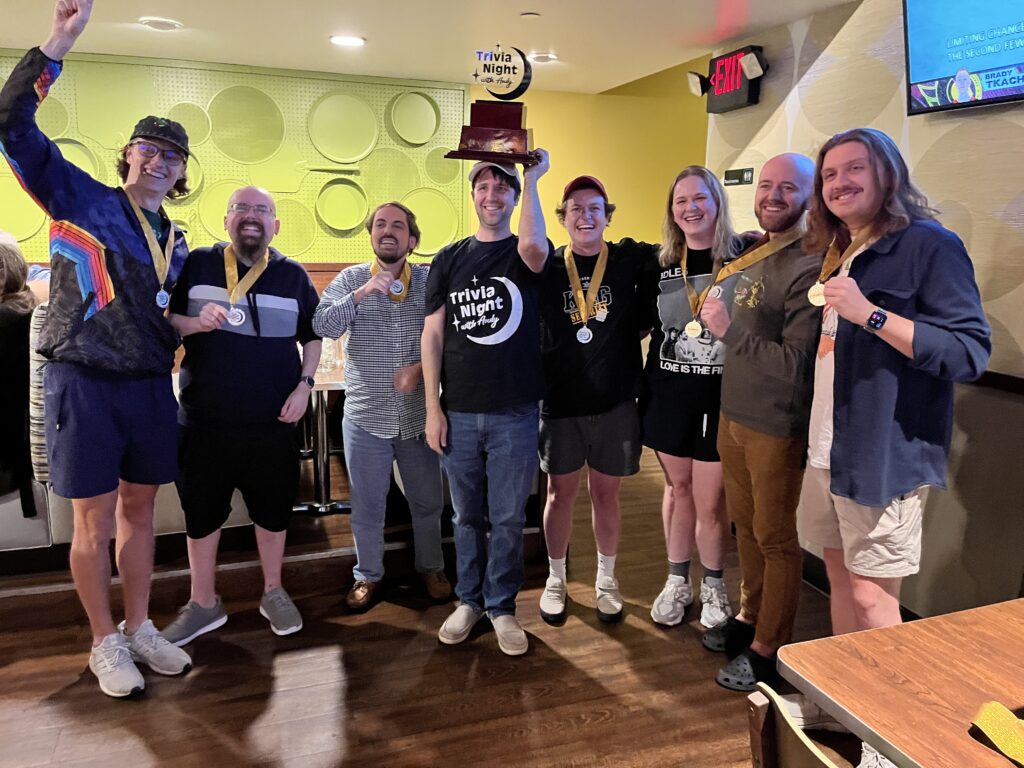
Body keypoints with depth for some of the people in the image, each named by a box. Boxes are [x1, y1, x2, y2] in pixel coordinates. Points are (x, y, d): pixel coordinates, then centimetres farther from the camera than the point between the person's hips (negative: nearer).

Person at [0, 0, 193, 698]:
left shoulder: (176, 242, 13)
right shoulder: (81, 199, -1)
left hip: (151, 388, 5)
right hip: (84, 384, -5)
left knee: (139, 511, 13)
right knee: (94, 521, 3)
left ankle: (140, 627, 28)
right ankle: (106, 643, 19)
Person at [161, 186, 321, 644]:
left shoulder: (293, 276, 5)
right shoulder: (195, 265, 1)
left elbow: (312, 336, 13)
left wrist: (304, 385, -1)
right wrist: (194, 323, -17)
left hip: (273, 422, 1)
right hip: (204, 421, 0)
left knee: (272, 511, 12)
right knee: (201, 514, 11)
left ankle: (273, 593, 32)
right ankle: (203, 604, 29)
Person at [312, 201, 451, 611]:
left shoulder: (430, 280, 0)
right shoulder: (350, 279, 1)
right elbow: (322, 326, -11)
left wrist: (422, 367, -16)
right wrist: (361, 294, -22)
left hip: (418, 415, 1)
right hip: (366, 416, 0)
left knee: (427, 501, 15)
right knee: (367, 507, 12)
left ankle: (431, 567, 36)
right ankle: (368, 574, 32)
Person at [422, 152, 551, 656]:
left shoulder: (527, 254, 2)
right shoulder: (449, 260, 7)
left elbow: (534, 245, -26)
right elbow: (433, 335, 5)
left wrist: (533, 178, -16)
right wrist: (433, 407, -1)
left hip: (515, 412, -2)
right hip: (459, 412, 2)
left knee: (508, 518, 8)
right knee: (467, 515, 13)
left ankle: (502, 606, 25)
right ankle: (469, 600, 30)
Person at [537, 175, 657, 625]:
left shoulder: (631, 260, 0)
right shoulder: (548, 267, 1)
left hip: (615, 402, 0)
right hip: (560, 401, 0)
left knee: (605, 493, 13)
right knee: (560, 493, 11)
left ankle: (606, 579, 32)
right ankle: (555, 579, 30)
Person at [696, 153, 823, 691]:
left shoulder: (809, 267, -17)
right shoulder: (749, 252, 9)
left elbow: (795, 363, -23)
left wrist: (728, 330, -20)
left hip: (777, 427, -8)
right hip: (732, 414, 8)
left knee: (774, 538, 7)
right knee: (744, 524, 20)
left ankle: (767, 650, 22)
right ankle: (749, 616, 39)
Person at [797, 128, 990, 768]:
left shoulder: (930, 242, -10)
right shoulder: (840, 253, 15)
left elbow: (972, 351, -18)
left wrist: (870, 313, -24)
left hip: (886, 451, -8)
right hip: (828, 448, 8)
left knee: (873, 595, -2)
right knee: (841, 572, 16)